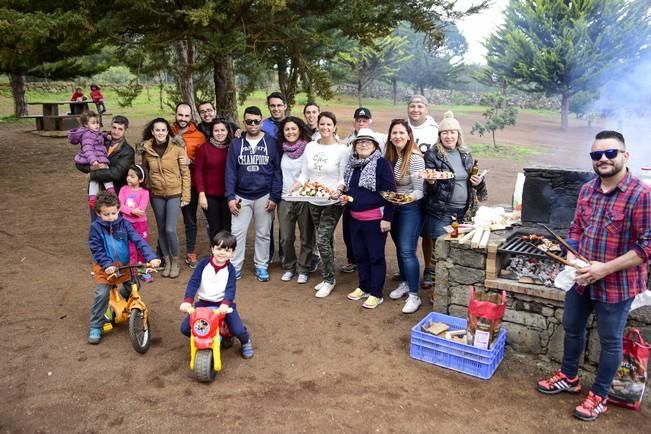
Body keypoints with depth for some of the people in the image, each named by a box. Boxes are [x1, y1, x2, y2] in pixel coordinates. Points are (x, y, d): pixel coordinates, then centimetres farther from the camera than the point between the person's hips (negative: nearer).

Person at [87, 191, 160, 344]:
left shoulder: (123, 223, -8)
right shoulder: (95, 227, -12)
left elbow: (138, 240, -15)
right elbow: (96, 250, -12)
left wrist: (151, 257, -26)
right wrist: (107, 265, -25)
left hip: (123, 264, 3)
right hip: (105, 267, -3)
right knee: (101, 295, -12)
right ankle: (95, 327, 3)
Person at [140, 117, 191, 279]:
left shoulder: (177, 148, -10)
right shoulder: (146, 149, -1)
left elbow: (185, 173, -6)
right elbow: (145, 171, 13)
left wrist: (185, 196, -8)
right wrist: (146, 190, 10)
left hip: (175, 194, -3)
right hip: (156, 195, 3)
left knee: (170, 229, -10)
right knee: (161, 229, 11)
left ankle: (175, 262, 12)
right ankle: (167, 262, 27)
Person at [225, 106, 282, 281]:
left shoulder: (271, 142, -3)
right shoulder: (236, 144, 2)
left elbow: (277, 171, -4)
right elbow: (230, 172, 1)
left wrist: (274, 197, -9)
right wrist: (230, 197, -7)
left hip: (264, 196, -1)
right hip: (241, 196, 1)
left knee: (263, 233, 9)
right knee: (237, 232, 3)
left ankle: (261, 266, 22)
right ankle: (235, 266, 15)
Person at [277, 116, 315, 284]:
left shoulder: (308, 149, -7)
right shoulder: (282, 150, 5)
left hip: (305, 199, -3)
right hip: (285, 199, 4)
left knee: (306, 238, 5)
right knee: (286, 238, 8)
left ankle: (303, 269, 20)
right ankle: (289, 267, 26)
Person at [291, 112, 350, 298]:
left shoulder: (342, 150, -7)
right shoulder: (310, 147, 6)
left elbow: (344, 178, -6)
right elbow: (304, 174, 8)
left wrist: (339, 189, -24)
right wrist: (297, 184, -10)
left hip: (333, 202, -4)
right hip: (313, 201, 5)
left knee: (322, 240, -11)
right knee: (326, 240, 14)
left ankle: (329, 280, 6)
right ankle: (327, 277, 27)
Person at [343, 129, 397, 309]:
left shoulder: (382, 164, -11)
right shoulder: (352, 164, 10)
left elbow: (390, 192, -14)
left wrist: (387, 218, -18)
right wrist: (345, 197, 3)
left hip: (375, 219, -7)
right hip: (355, 218, 7)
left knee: (376, 256, 2)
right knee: (359, 254, 15)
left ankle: (376, 294, 13)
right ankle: (364, 287, 31)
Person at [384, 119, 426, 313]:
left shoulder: (415, 158, -17)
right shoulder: (390, 157, 4)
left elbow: (420, 191, -18)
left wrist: (408, 198, -34)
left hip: (410, 209, -7)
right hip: (393, 208, 7)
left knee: (407, 251, -9)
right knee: (400, 248, 16)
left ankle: (414, 295, 0)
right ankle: (404, 283, 33)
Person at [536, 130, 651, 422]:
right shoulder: (587, 190, 2)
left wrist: (605, 268, -22)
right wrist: (572, 260, -7)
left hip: (616, 285, -6)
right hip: (581, 280, 6)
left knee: (610, 342, 12)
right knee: (572, 328, 21)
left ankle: (599, 396, 32)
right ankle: (569, 377, 44)